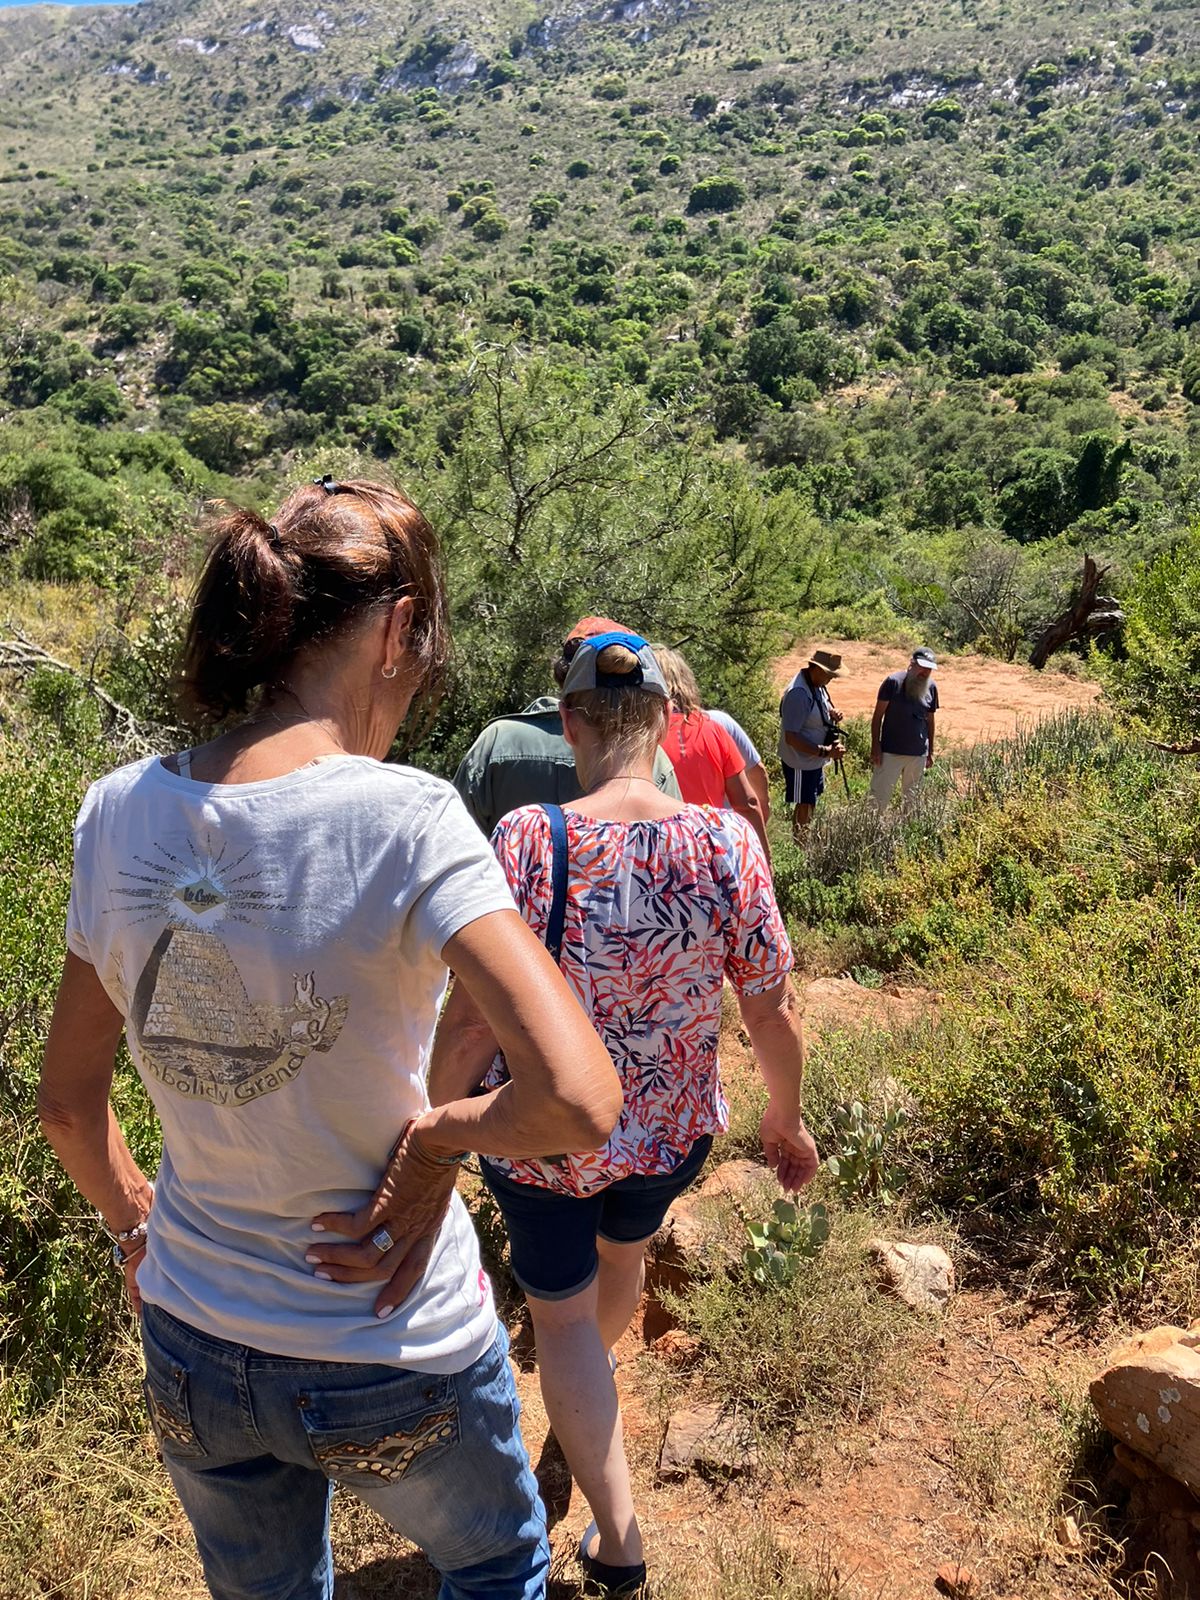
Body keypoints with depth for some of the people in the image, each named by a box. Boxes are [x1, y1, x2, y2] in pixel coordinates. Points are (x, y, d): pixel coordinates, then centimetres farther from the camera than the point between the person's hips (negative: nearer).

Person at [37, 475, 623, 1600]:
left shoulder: (118, 813, -10)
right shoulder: (406, 820, -26)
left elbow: (67, 1101, 1)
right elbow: (579, 1102, -34)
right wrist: (439, 1133, -16)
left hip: (191, 1349, 5)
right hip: (392, 1359, -4)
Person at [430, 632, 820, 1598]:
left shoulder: (525, 841, -25)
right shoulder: (728, 843, -19)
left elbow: (470, 1023, -20)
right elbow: (775, 1016, -11)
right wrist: (786, 1120, 7)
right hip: (671, 1130, 3)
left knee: (560, 1313, 24)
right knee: (622, 1257, 35)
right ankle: (591, 1371, 67)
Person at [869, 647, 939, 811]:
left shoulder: (931, 687, 5)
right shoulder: (893, 682, -8)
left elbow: (930, 720, 13)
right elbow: (878, 715, -5)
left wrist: (930, 752, 14)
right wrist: (875, 745, -10)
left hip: (919, 754, 4)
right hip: (890, 752, -4)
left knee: (911, 798, 12)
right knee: (880, 796, -4)